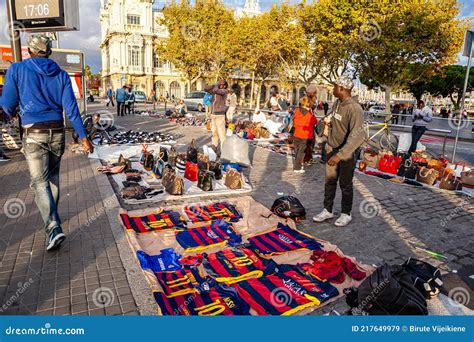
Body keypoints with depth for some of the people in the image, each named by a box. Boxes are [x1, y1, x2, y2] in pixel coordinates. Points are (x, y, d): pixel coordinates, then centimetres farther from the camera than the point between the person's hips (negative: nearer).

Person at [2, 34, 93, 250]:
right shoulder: (61, 75, 5)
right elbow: (71, 109, -3)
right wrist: (83, 137, -4)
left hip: (34, 135, -3)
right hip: (57, 133, 3)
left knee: (40, 183, -3)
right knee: (53, 177, 20)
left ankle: (54, 228, -16)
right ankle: (51, 215, 37)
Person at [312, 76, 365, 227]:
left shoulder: (355, 109, -23)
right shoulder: (337, 103, 2)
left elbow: (357, 137, -31)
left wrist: (340, 155, -36)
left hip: (347, 153, -7)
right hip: (332, 149, 7)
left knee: (345, 184, 8)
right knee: (330, 182, 14)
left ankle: (346, 214, 25)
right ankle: (327, 211, 28)